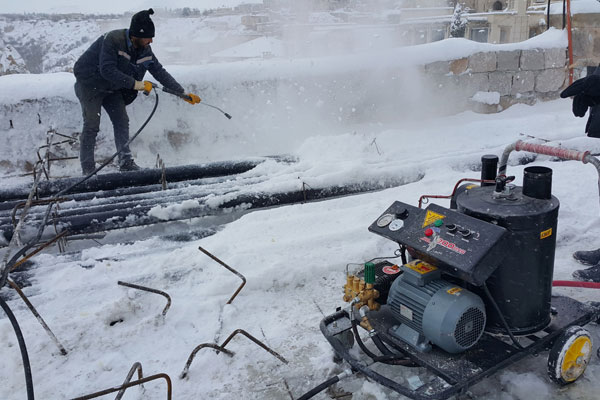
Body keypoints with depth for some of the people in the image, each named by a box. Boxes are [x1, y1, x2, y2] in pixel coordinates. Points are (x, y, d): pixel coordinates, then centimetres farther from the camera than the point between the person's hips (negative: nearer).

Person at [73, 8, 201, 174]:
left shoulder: (145, 50, -7)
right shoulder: (113, 40, -28)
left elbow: (160, 72, -1)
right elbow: (107, 70, -34)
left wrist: (182, 93, -5)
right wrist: (135, 84, -35)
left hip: (111, 87, 7)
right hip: (89, 84, -7)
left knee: (122, 120, -2)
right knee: (92, 125, -10)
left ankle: (126, 162, 4)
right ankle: (88, 169, -5)